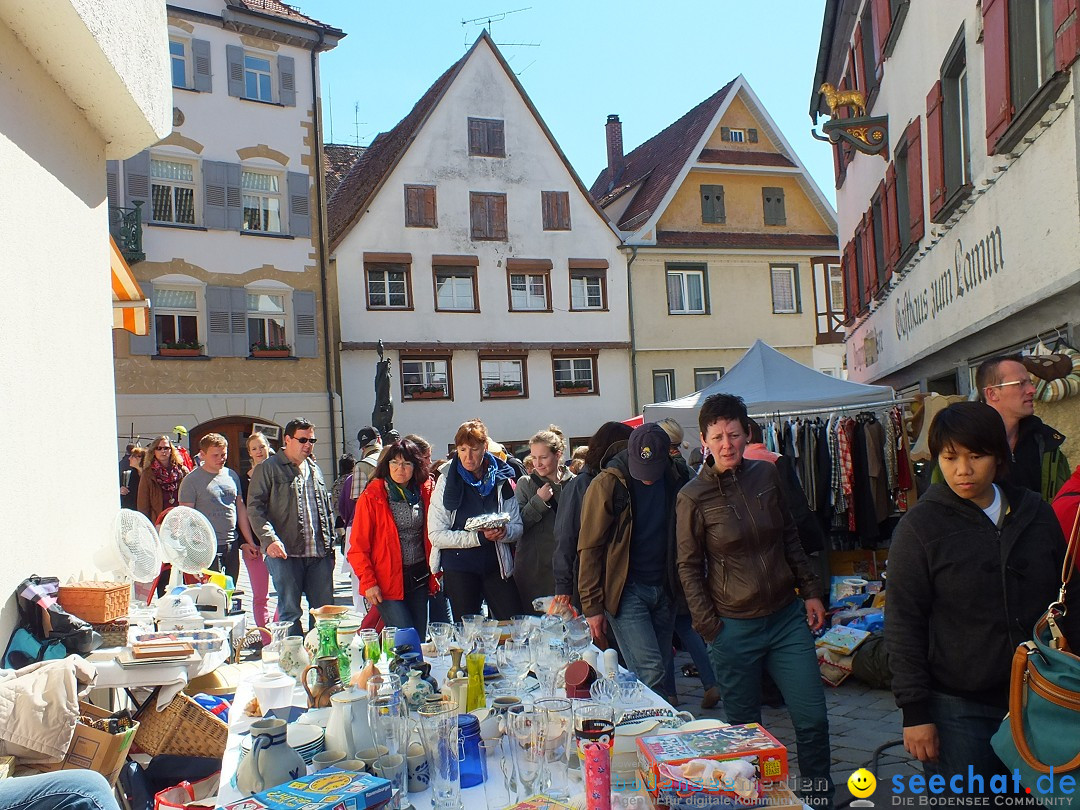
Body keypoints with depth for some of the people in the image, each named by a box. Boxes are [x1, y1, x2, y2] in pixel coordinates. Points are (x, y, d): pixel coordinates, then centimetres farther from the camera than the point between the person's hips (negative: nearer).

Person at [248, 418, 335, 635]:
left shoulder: (314, 469, 20)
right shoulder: (268, 468, 1)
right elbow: (255, 509, -6)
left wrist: (330, 545, 16)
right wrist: (269, 539, -19)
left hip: (319, 553, 5)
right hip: (285, 553, -5)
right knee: (290, 611, -2)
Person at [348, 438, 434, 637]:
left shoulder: (425, 493, 6)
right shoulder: (372, 497, -6)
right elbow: (358, 547, -6)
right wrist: (368, 582, -14)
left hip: (419, 578, 4)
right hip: (387, 582, -4)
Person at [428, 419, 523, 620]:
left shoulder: (501, 479, 5)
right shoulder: (447, 481, -2)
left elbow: (517, 527, 7)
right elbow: (436, 535, -7)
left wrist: (503, 532, -16)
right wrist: (478, 537, -18)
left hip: (496, 565, 2)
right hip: (458, 568, -2)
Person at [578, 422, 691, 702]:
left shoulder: (675, 480, 3)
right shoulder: (607, 485, -10)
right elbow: (589, 549, -7)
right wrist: (592, 605, -10)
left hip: (664, 591, 5)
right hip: (626, 592, -4)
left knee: (659, 672, 9)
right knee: (651, 674, -13)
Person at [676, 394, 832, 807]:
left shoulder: (766, 474, 1)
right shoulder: (693, 496, -9)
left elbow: (790, 538, 13)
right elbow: (689, 567, -4)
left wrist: (811, 591, 9)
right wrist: (709, 626, -8)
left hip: (788, 617, 3)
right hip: (734, 629, -3)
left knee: (813, 719, 7)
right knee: (745, 728, 9)